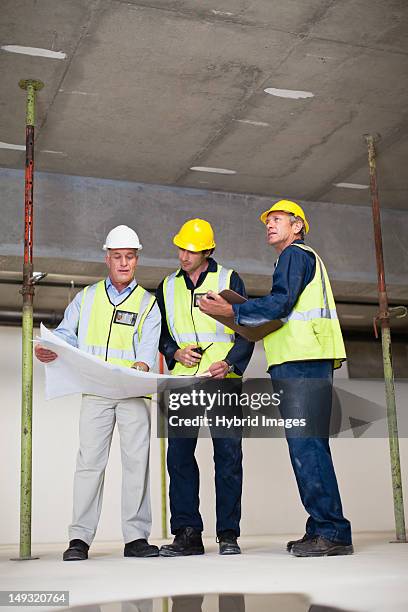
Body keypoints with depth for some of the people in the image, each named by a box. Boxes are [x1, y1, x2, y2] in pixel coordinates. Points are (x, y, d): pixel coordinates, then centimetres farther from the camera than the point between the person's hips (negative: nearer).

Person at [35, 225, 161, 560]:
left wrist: (140, 367, -24)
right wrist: (47, 349, -12)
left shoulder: (148, 303, 11)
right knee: (90, 460, -4)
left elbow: (148, 347, -2)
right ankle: (80, 538, 0)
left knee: (137, 461, -2)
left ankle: (136, 536, 4)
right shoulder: (87, 297, 17)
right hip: (95, 391, 1)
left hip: (134, 393, 0)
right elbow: (66, 334, 10)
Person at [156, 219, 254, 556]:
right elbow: (161, 334, 19)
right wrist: (175, 352, -3)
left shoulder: (229, 280, 6)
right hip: (183, 381, 3)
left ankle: (229, 534, 3)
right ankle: (187, 534, 5)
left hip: (223, 380, -3)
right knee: (179, 454, -1)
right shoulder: (167, 287, 16)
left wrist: (229, 364, -13)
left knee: (228, 455, -4)